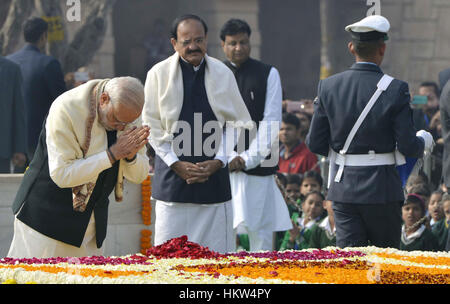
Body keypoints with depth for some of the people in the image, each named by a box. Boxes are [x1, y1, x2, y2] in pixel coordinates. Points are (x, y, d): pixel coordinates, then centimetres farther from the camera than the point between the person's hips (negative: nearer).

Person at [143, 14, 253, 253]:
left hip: (214, 174, 2)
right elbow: (152, 125, 2)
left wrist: (218, 161, -3)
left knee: (217, 252, -1)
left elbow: (236, 122, 10)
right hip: (173, 174, -2)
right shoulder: (159, 74, 0)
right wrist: (176, 164, -7)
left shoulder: (223, 74, 6)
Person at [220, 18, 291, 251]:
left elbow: (272, 122, 0)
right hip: (223, 166, 1)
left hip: (258, 166, -1)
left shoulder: (268, 74, 6)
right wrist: (229, 158, -8)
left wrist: (249, 158, -8)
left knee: (261, 232, -2)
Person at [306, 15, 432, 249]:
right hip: (382, 186, -3)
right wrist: (424, 140, 13)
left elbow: (315, 144, 1)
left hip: (343, 186, 3)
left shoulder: (329, 86, -2)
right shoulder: (395, 89, -11)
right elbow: (408, 147, -10)